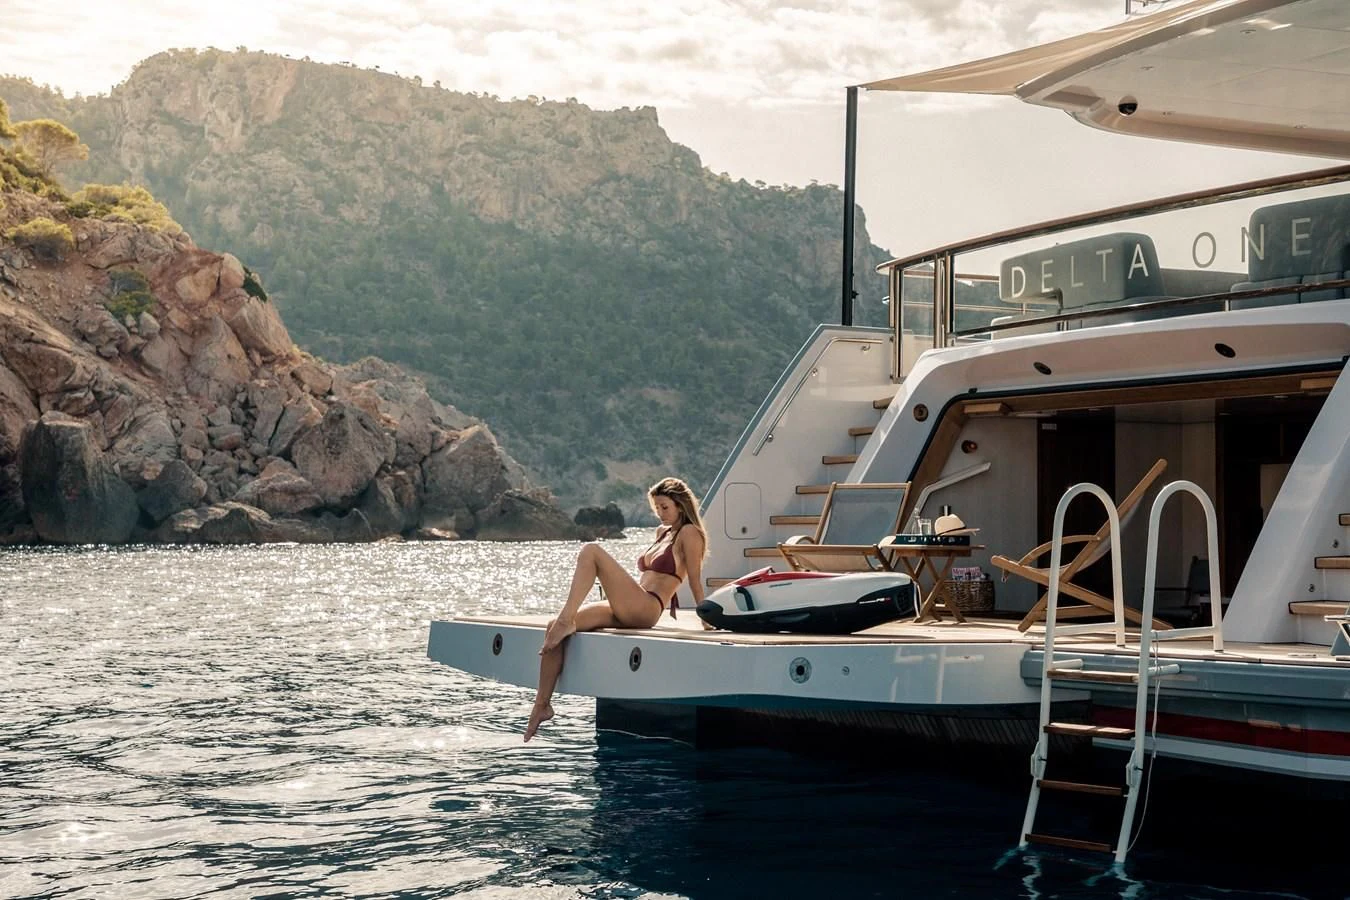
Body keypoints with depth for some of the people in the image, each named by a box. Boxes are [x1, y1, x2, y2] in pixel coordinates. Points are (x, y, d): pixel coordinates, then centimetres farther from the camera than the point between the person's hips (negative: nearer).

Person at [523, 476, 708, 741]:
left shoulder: (689, 533, 1)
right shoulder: (663, 532, 27)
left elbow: (695, 579, -3)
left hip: (645, 608, -9)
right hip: (625, 611, 9)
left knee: (591, 551, -22)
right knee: (553, 628, -8)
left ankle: (566, 619, -31)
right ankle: (542, 704, -9)